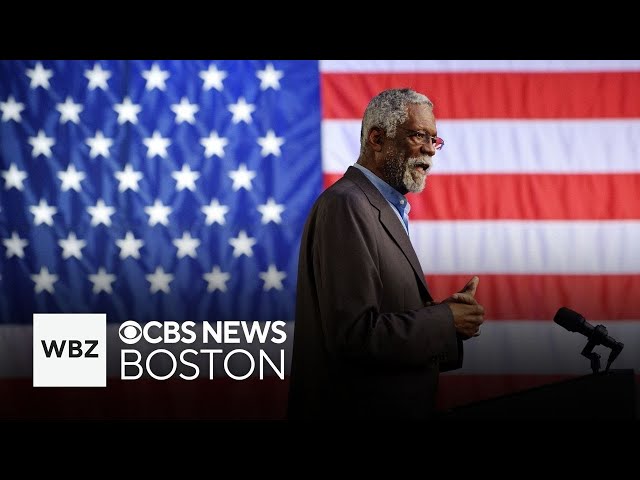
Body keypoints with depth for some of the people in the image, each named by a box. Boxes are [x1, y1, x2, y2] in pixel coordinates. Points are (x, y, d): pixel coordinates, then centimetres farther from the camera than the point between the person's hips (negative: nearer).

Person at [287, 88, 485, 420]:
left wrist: (448, 311, -4)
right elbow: (354, 333, -25)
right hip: (359, 408, -9)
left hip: (392, 406, 9)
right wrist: (446, 320, -15)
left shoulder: (384, 208, 14)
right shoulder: (346, 205, -16)